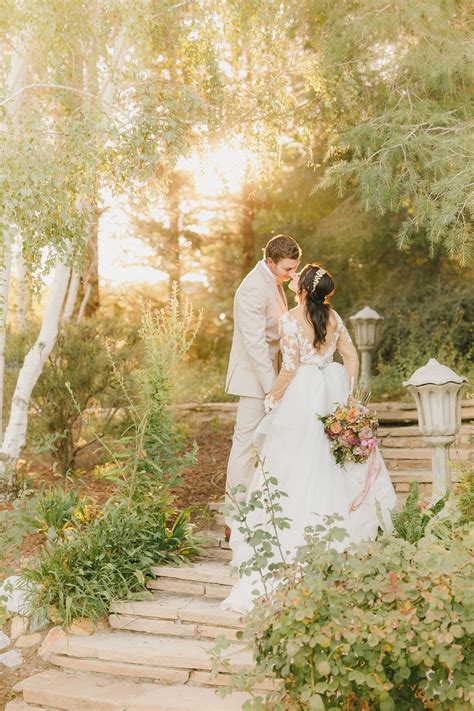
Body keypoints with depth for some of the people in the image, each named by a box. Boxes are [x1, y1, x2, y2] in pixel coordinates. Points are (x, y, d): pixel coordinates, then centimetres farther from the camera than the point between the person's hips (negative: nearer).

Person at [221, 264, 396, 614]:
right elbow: (352, 357, 6)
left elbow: (290, 368, -16)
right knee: (331, 460, 17)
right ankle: (341, 525, 26)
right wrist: (346, 395, 14)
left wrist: (273, 397, -2)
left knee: (299, 466, 2)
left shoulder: (291, 320, -15)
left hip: (303, 396, -6)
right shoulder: (333, 317, 3)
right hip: (332, 394, 6)